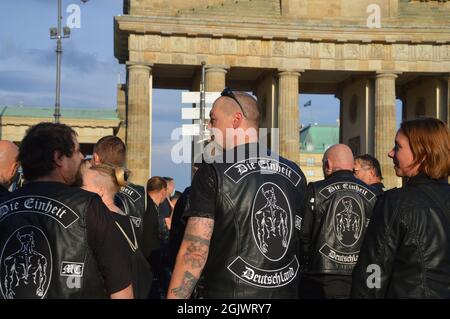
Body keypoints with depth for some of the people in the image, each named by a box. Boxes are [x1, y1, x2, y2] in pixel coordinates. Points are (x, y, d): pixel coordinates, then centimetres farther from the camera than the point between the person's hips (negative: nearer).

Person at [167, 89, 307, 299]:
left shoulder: (213, 173, -12)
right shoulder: (294, 173, 4)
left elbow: (195, 252, -17)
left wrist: (174, 296, -12)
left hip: (228, 292, -5)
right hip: (286, 291, 5)